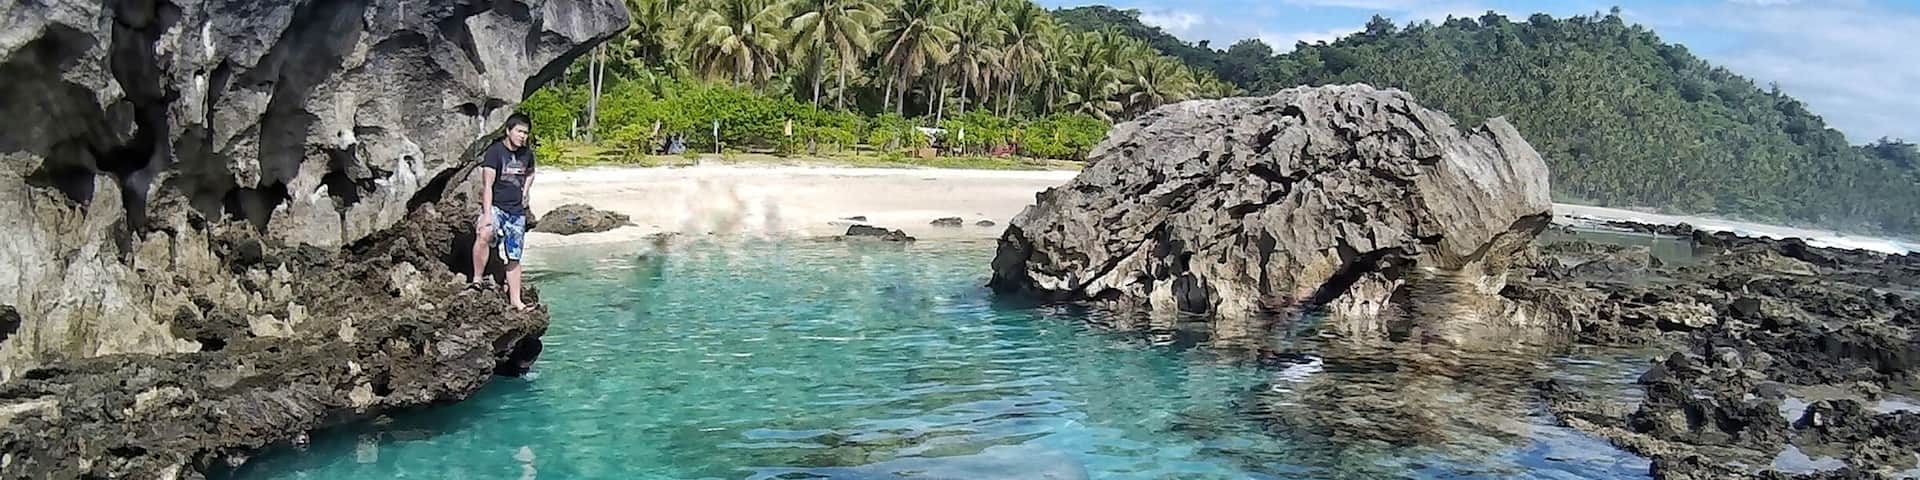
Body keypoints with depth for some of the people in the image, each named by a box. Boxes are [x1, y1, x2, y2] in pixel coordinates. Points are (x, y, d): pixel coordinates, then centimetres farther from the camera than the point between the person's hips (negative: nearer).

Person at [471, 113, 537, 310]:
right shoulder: (495, 151, -11)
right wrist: (487, 214, -26)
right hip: (495, 206, -5)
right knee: (484, 235, -36)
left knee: (514, 257, 9)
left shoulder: (527, 153, 6)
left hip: (517, 211, 5)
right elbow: (487, 185, -17)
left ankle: (515, 300, 16)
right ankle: (477, 280, -24)